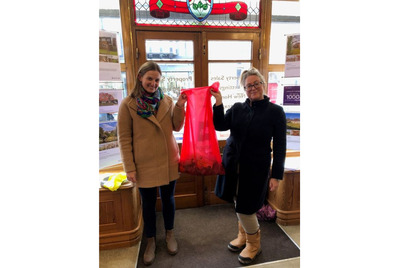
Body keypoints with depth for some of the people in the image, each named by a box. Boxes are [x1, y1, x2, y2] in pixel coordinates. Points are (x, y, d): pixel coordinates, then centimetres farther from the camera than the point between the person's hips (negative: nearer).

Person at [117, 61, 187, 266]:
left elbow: (177, 127, 0)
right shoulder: (128, 104, -8)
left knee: (168, 199, 18)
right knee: (148, 203, 15)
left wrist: (179, 107, -14)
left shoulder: (167, 101, 1)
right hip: (144, 164, -2)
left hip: (168, 161, 3)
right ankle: (150, 241, 39)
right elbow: (124, 139, -8)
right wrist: (129, 168, -9)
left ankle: (169, 234, 43)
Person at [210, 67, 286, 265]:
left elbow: (280, 146, -7)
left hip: (256, 167, -4)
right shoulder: (237, 108, 3)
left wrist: (276, 175, -8)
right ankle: (243, 236, 45)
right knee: (238, 203, 18)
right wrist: (218, 103, -20)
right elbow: (220, 126, -9)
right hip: (233, 164, 4)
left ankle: (254, 244, 33)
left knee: (245, 207, 3)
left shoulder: (275, 111, -7)